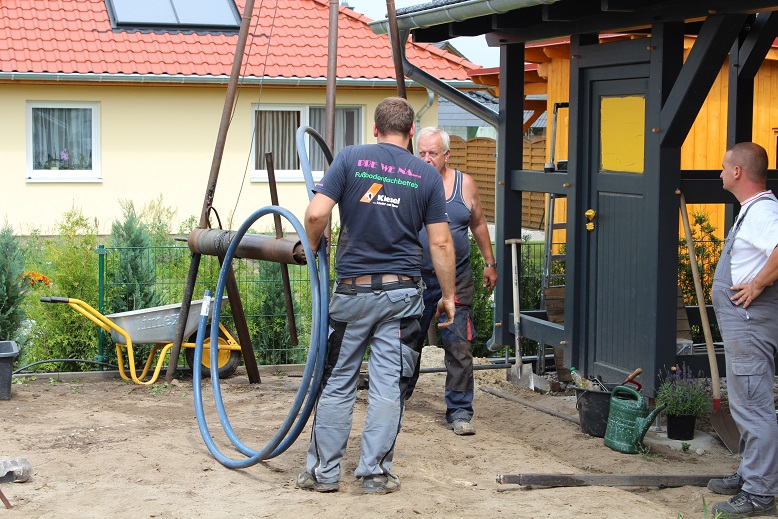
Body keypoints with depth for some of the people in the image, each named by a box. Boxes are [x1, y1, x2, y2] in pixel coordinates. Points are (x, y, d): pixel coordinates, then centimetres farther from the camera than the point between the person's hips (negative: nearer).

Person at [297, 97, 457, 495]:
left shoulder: (350, 158, -3)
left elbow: (316, 213, -12)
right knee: (389, 385, 6)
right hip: (402, 292, 1)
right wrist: (448, 295, 10)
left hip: (353, 290, -1)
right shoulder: (427, 175, 2)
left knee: (336, 382, 9)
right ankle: (375, 473, 8)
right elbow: (440, 243, 1)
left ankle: (323, 471, 14)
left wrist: (312, 247, 8)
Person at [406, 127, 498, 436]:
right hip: (415, 278, 0)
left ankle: (459, 412, 2)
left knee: (459, 346, -4)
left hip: (456, 281, 0)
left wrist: (489, 263, 18)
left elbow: (478, 224, 15)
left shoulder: (464, 184, 3)